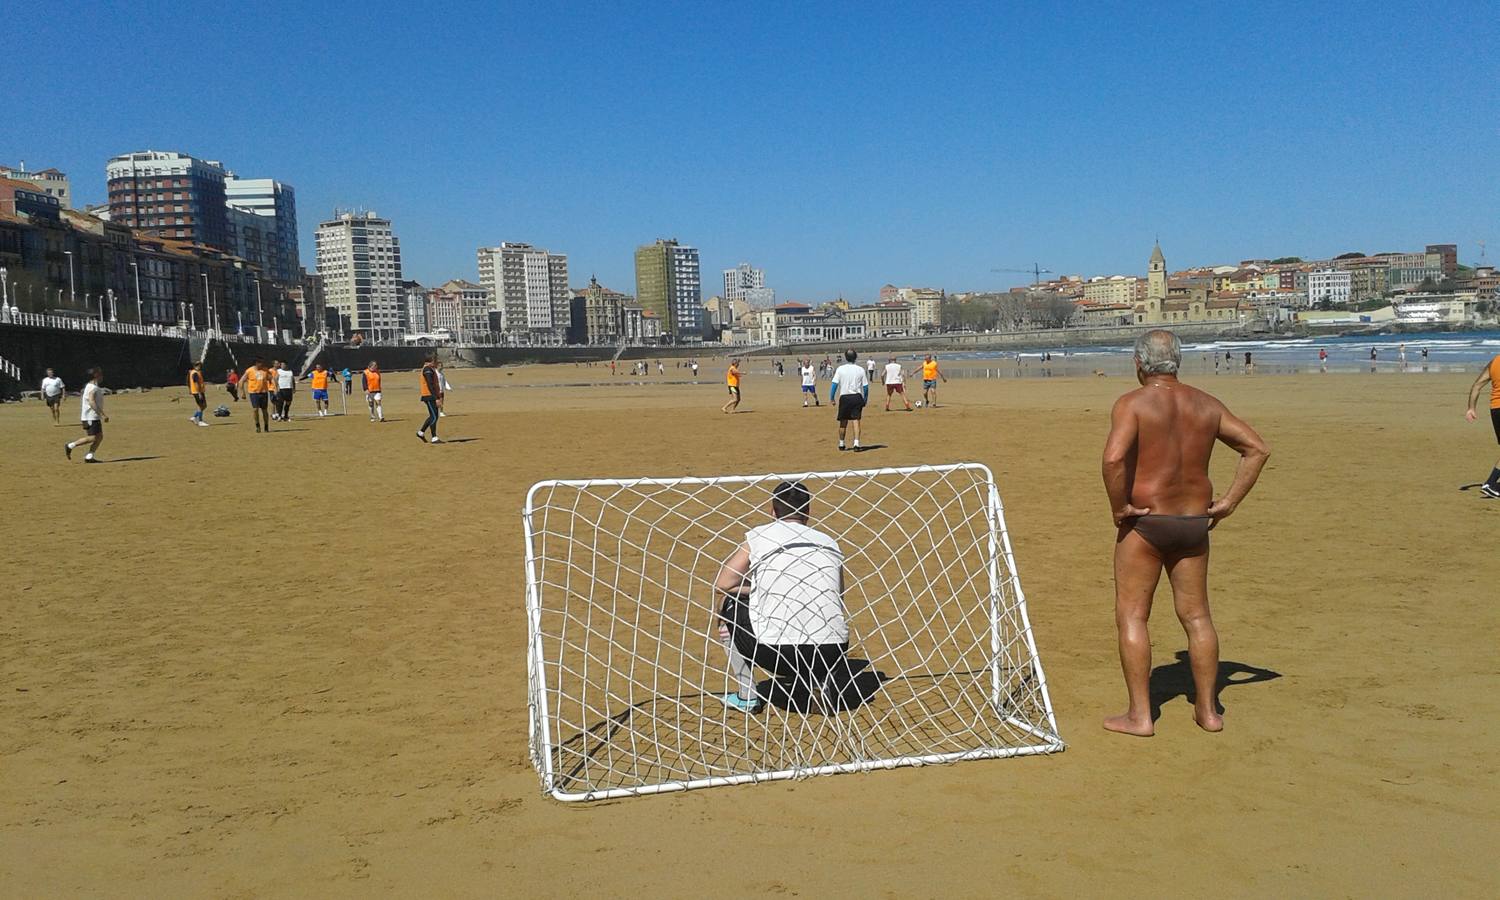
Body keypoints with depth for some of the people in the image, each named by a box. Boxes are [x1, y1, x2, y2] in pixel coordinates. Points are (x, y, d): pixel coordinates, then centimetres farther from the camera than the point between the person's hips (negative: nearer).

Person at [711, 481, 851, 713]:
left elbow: (722, 583, 5)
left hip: (777, 653, -4)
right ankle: (823, 689, 14)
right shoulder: (830, 543, 16)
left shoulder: (760, 536, 5)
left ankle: (745, 696, 21)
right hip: (831, 654, 4)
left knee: (730, 604, 24)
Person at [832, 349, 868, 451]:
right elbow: (865, 386, 2)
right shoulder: (860, 370, 2)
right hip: (857, 397, 0)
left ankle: (841, 444, 22)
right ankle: (856, 443, -14)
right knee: (856, 420, -1)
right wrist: (865, 400, 12)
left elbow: (835, 384, -6)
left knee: (843, 422, 11)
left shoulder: (840, 369, -2)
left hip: (844, 397, 0)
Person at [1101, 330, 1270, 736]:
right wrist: (1229, 501, 7)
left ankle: (1140, 716, 5)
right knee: (1197, 616, 15)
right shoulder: (1206, 405, 6)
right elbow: (1257, 448, 7)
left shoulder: (1132, 404, -12)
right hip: (1194, 522, 6)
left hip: (1145, 521, -5)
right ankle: (1208, 710, 23)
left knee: (1132, 616, 4)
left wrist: (1119, 506, -15)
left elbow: (1113, 458, -28)